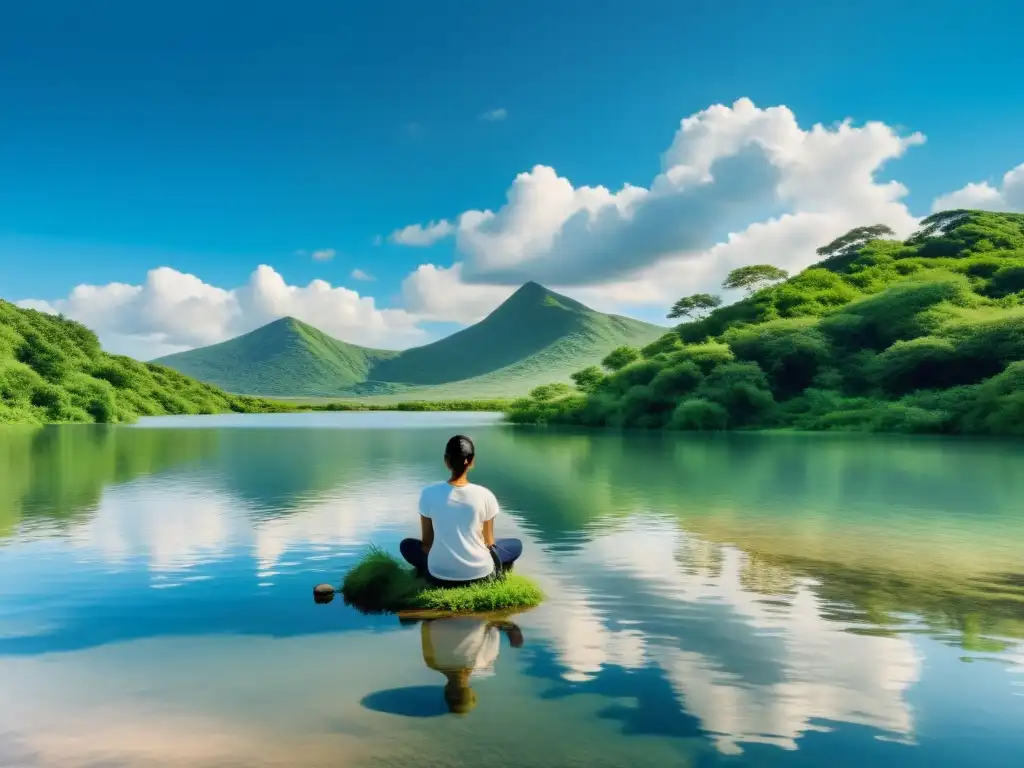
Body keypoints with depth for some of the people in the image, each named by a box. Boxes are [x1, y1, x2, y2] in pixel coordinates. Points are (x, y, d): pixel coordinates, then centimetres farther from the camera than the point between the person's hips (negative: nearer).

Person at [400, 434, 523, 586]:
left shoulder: (429, 494, -11)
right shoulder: (485, 495, -12)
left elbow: (426, 542, 0)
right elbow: (489, 541, 3)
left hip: (440, 574, 0)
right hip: (479, 573, 0)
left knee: (407, 545, 29)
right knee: (516, 545, 26)